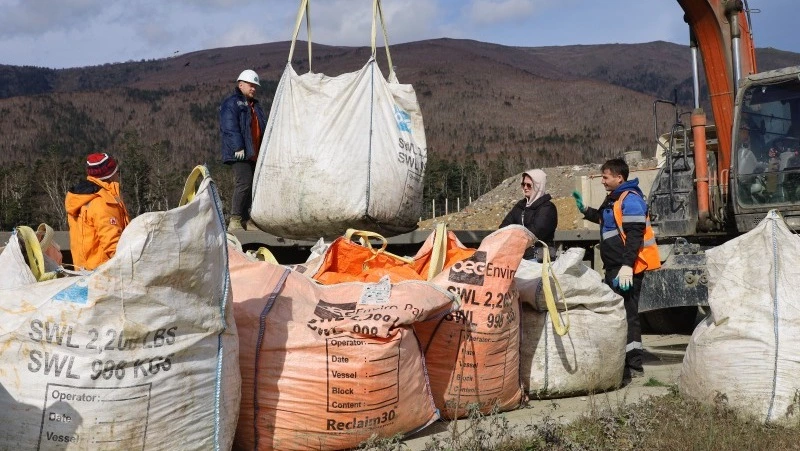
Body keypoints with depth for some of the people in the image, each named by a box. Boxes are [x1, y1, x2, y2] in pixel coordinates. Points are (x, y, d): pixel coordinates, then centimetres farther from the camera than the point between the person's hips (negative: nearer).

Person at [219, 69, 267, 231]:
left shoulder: (255, 106, 25)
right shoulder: (231, 103, -3)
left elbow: (262, 129, 27)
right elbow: (230, 128, -13)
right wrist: (238, 148, -21)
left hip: (255, 155, 9)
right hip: (240, 154, -9)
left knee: (252, 186, 7)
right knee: (244, 183, -18)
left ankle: (245, 219, 12)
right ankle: (235, 221, -17)